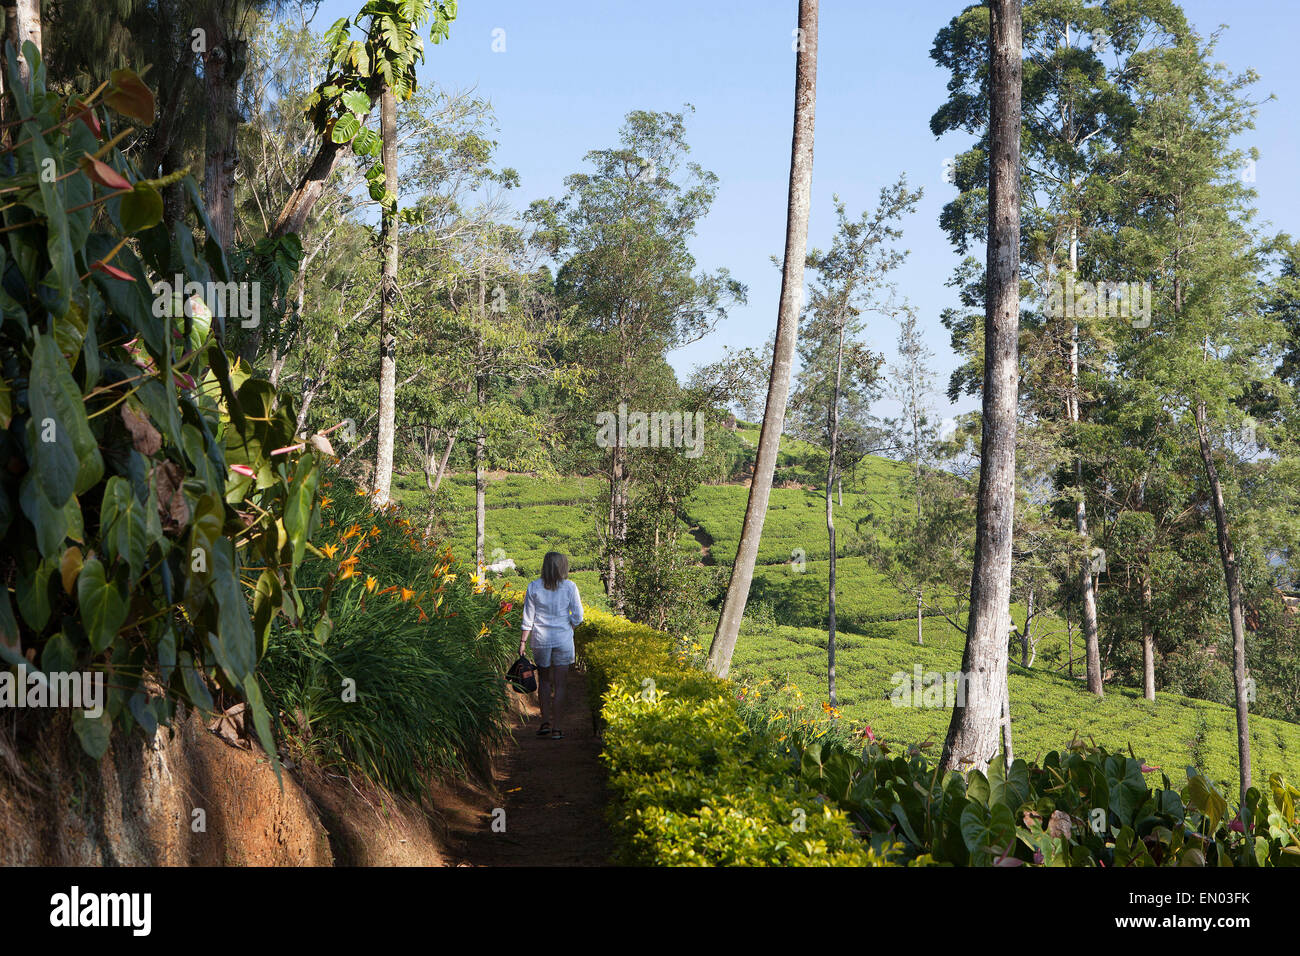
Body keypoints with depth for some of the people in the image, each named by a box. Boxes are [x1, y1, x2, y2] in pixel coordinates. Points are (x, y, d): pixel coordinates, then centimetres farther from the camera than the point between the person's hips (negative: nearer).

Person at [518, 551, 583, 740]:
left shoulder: (534, 587, -3)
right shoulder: (570, 587, -6)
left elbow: (528, 618, -1)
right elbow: (577, 617, -4)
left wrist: (523, 641, 4)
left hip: (541, 639, 1)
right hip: (563, 639, -1)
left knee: (544, 680, 18)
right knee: (559, 685, 4)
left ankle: (545, 722, 9)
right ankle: (556, 728, 5)